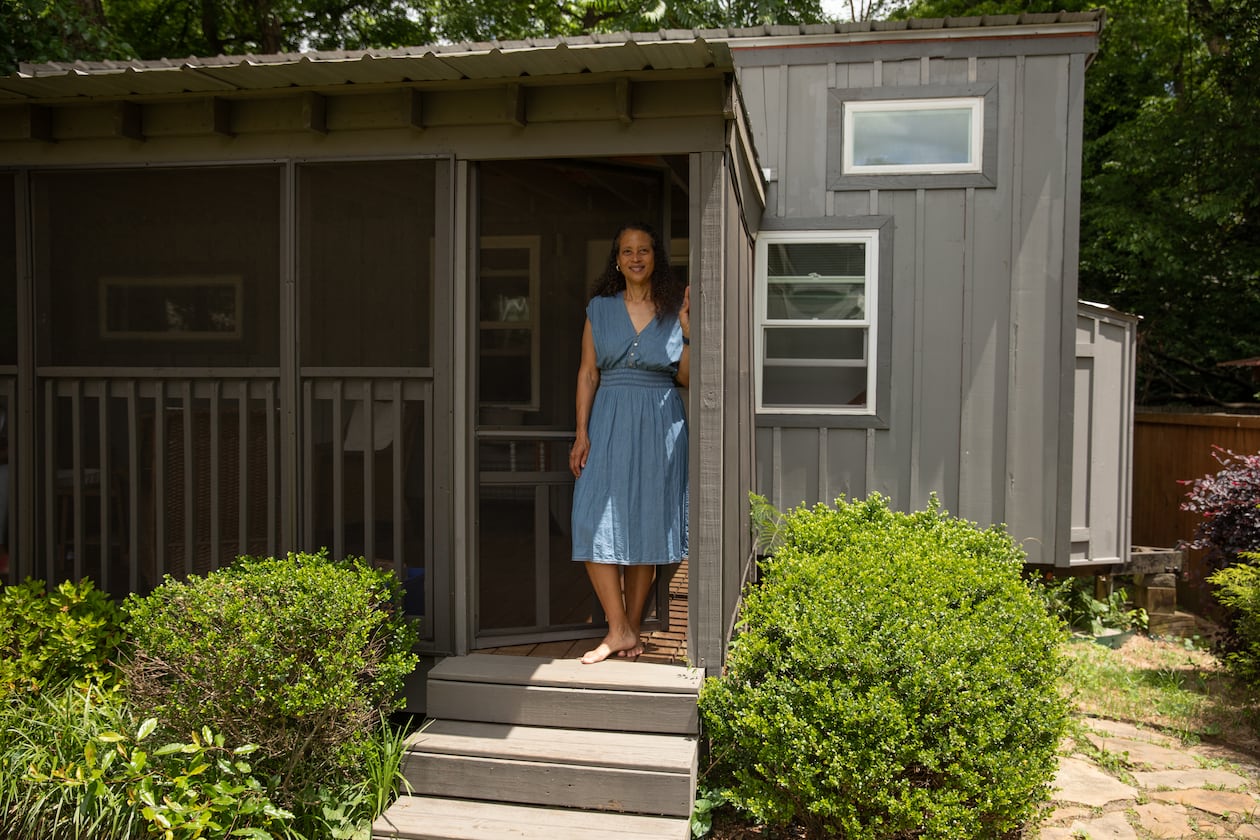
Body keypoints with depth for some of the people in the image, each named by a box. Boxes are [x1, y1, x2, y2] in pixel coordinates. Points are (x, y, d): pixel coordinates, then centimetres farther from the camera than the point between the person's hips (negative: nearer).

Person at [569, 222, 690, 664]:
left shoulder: (675, 310, 5)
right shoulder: (600, 309, 7)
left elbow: (686, 377, 3)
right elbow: (588, 373, 4)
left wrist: (689, 329, -9)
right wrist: (582, 433, -4)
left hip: (659, 426, 0)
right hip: (609, 423, 1)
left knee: (647, 525, 3)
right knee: (596, 524, -10)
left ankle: (633, 626, 16)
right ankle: (619, 630, 0)